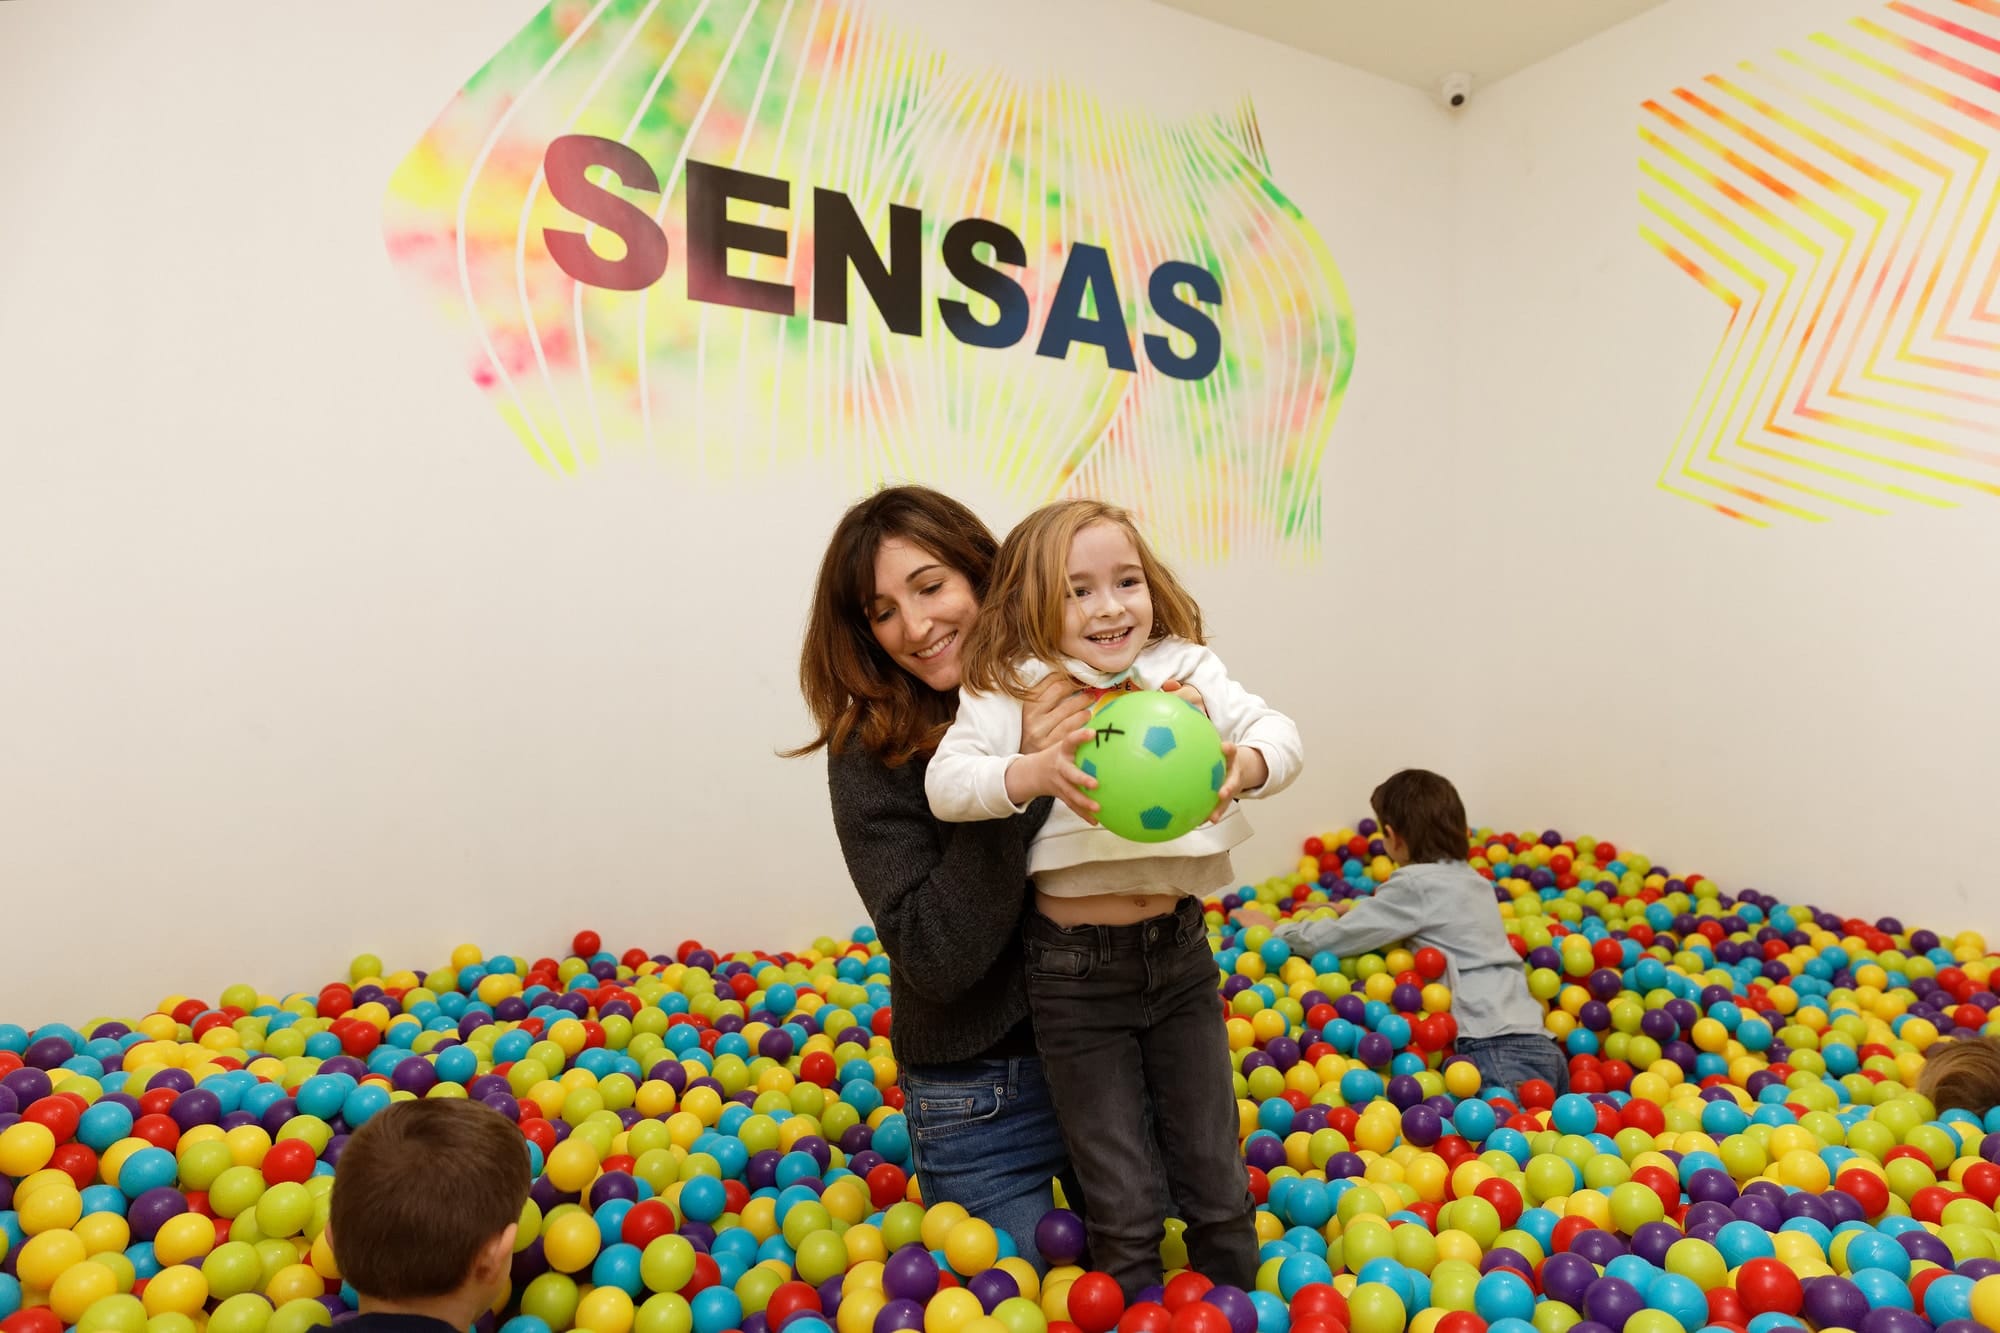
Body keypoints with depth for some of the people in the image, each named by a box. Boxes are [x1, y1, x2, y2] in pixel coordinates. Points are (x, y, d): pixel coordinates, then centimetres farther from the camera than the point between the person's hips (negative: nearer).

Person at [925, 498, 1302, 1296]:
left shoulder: (1185, 670, -1)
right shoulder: (1011, 690, -9)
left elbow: (1278, 734, -9)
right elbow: (945, 781, -19)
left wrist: (1245, 764, -31)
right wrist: (1035, 772, -35)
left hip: (1179, 952, 3)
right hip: (1074, 970, -3)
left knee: (1217, 1178, 18)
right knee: (1121, 1206, 10)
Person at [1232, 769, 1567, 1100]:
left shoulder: (1417, 884, -5)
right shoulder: (1471, 880, 19)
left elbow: (1330, 940, -3)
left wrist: (1275, 929, 13)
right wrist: (1350, 910, 28)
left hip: (1497, 1053, -9)